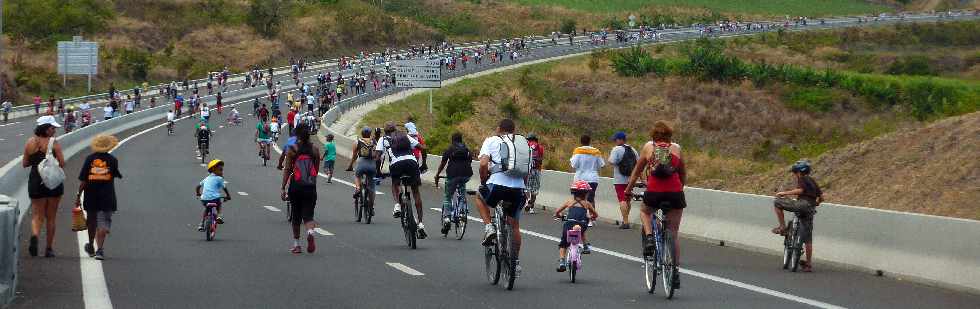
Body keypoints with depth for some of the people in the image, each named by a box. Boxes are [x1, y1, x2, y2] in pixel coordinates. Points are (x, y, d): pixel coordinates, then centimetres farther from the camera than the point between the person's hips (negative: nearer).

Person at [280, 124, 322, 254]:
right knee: (308, 215, 2)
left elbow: (287, 170, -5)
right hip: (310, 187, 1)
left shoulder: (292, 149, -4)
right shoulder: (315, 149, 3)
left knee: (296, 216, 13)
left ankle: (296, 245, 20)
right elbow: (316, 169, 10)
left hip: (295, 186, -1)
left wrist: (283, 188, -3)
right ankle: (310, 232, -30)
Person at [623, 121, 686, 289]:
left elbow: (637, 171, 14)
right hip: (675, 193, 1)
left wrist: (628, 190, 25)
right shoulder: (676, 148, 11)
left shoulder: (648, 147, 8)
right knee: (673, 234, 11)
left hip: (654, 192, -1)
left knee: (644, 211, 34)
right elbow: (683, 175, 20)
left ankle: (649, 237, 7)